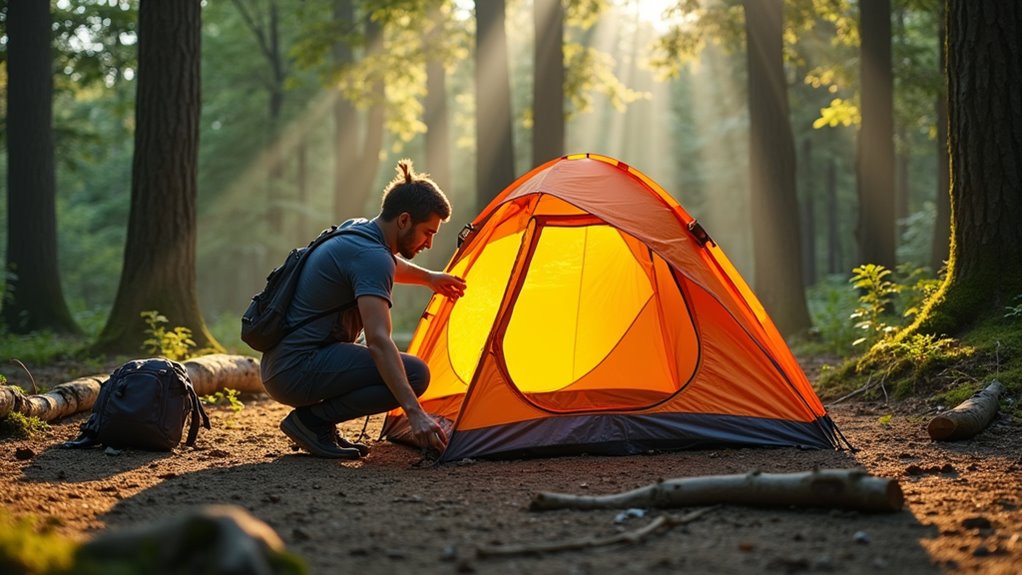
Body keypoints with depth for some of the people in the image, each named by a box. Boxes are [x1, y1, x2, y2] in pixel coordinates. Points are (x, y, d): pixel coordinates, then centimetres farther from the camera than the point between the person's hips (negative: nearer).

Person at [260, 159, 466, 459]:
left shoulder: (354, 230, 11)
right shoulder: (371, 257, -18)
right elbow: (378, 341, -30)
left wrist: (428, 277, 45)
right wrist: (414, 412, -36)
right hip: (299, 372, -10)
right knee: (414, 374, -17)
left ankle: (312, 417, 12)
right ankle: (313, 419, -8)